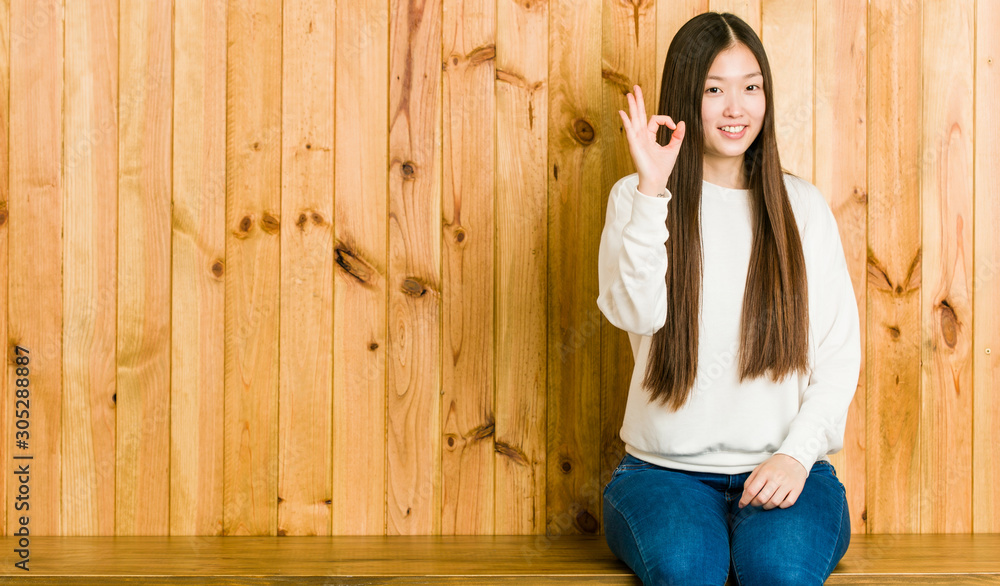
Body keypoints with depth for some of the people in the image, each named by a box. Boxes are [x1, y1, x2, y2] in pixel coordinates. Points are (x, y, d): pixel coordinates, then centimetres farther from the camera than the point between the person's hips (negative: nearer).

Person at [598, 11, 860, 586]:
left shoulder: (802, 205, 10)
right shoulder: (637, 199, 6)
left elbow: (841, 351, 6)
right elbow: (636, 313, -12)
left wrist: (797, 453, -8)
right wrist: (652, 190, -20)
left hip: (783, 469, 1)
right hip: (665, 468, -1)